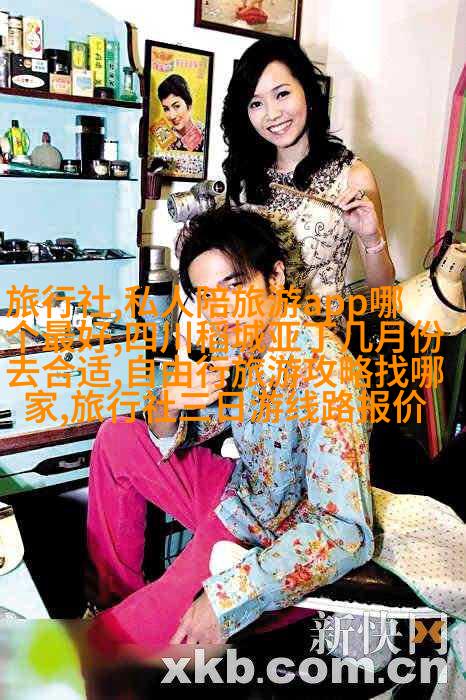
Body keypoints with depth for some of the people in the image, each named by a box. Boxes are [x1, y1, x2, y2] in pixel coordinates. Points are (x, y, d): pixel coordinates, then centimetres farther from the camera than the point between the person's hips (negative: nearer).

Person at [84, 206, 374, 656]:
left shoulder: (320, 367, -29)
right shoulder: (240, 344, -6)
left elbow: (347, 532, -34)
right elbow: (171, 436, 5)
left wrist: (226, 598, -35)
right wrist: (169, 400, -20)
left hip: (287, 548, -8)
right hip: (240, 497, 8)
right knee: (117, 438, 7)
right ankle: (116, 597, 20)